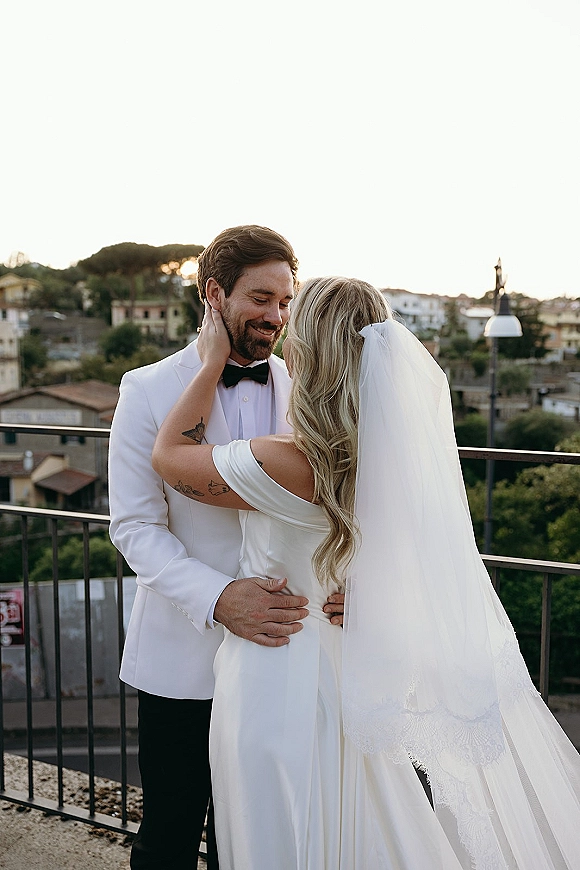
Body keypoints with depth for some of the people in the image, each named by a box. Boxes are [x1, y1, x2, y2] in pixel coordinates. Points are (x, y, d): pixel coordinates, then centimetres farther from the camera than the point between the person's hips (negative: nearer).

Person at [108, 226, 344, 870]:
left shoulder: (300, 389, 2)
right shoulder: (149, 391, -7)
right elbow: (134, 526, -11)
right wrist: (217, 598, -26)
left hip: (275, 648, 3)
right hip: (183, 657, -2)